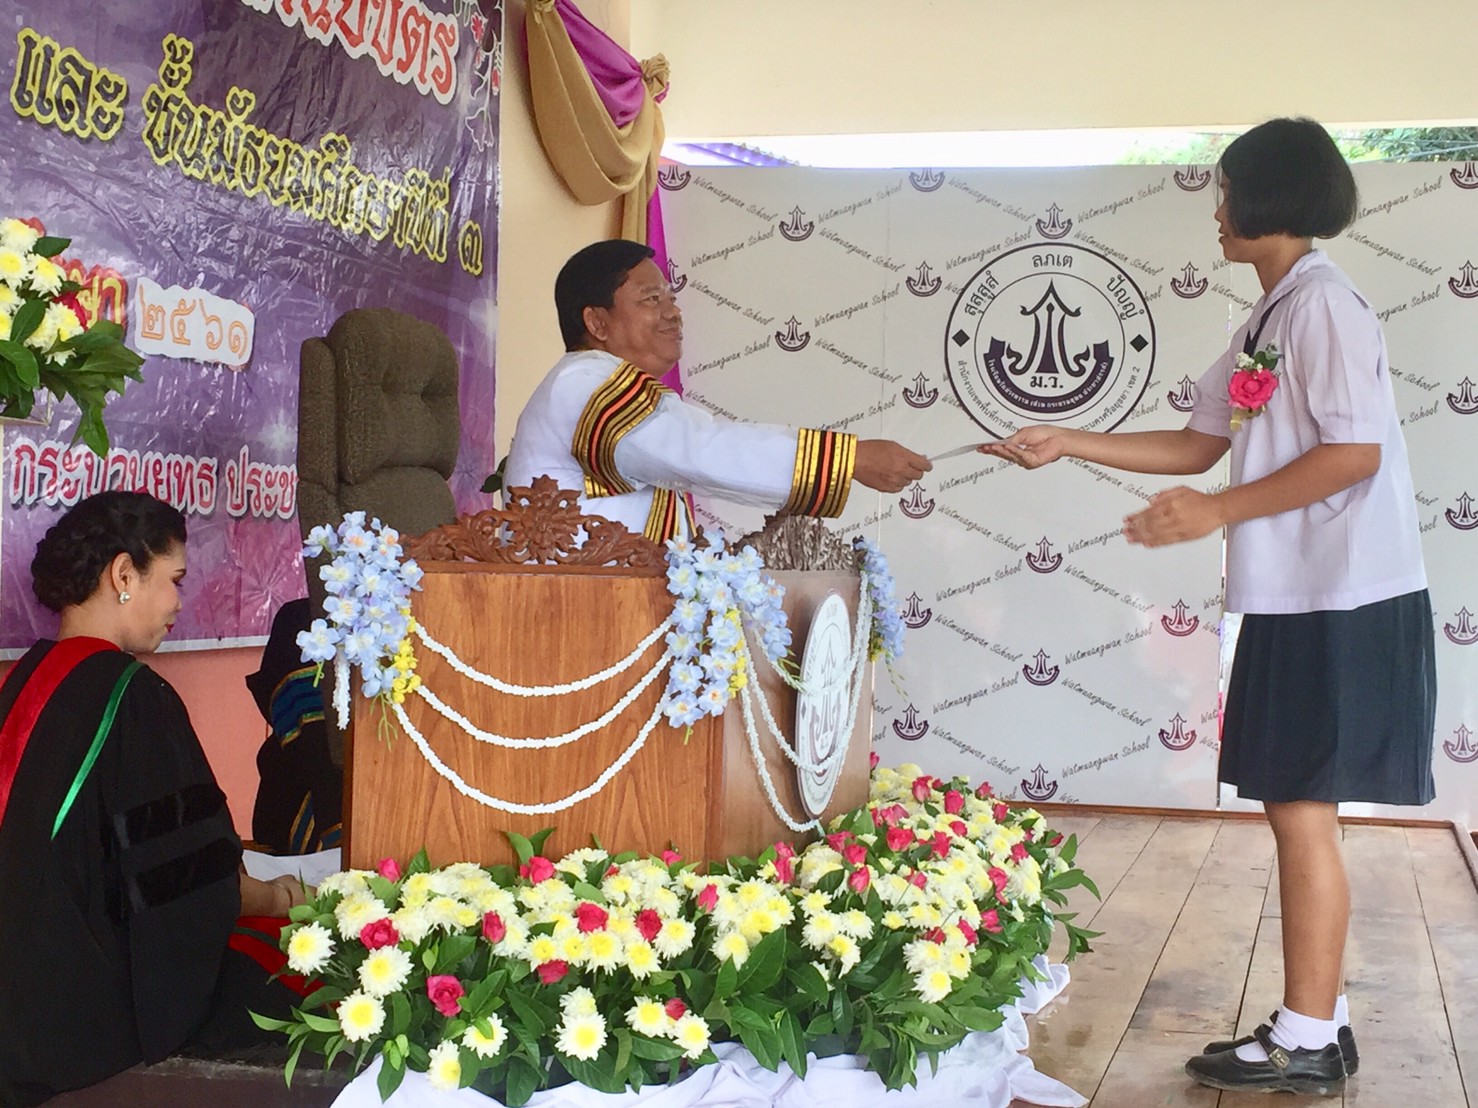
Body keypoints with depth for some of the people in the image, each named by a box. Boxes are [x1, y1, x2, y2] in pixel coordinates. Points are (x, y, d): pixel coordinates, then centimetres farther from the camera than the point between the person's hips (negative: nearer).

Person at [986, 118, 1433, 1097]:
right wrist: (1066, 443, 14)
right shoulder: (1271, 319, 16)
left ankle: (1306, 1043, 5)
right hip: (1297, 600, 9)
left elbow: (1356, 453, -20)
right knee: (1297, 810, 11)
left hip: (1343, 602, -9)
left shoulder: (1324, 305, -13)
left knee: (1302, 812, -5)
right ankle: (1319, 1023, 20)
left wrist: (1219, 513, -17)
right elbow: (1203, 443, 18)